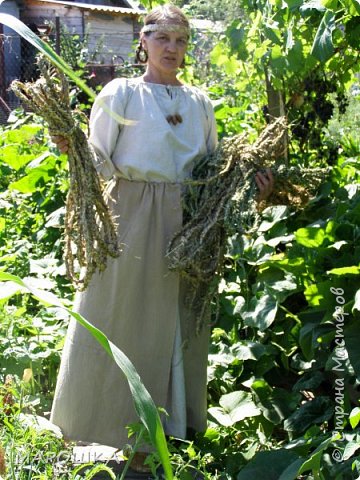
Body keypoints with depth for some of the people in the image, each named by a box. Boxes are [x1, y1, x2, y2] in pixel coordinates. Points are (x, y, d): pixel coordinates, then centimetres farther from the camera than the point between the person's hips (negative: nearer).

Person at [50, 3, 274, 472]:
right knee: (123, 322, 0)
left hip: (187, 223, 4)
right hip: (133, 219, -4)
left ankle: (174, 417, 22)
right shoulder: (120, 94, -1)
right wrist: (75, 148, -25)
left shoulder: (200, 103, 12)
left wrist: (251, 184, 3)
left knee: (179, 323, 9)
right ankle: (114, 421, 15)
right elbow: (101, 165, -5)